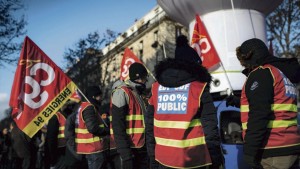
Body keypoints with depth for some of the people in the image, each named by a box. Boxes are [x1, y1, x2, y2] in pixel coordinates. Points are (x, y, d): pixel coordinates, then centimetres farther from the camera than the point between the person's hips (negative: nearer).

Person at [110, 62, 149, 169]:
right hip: (127, 149, -9)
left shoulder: (137, 93, 17)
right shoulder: (122, 92, -11)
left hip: (139, 148, 9)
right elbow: (117, 124, -18)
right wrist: (124, 150, -22)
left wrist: (147, 145, 19)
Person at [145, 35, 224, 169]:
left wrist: (153, 157, 14)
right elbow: (210, 126, -10)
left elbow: (150, 126, 6)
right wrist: (216, 158, -2)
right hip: (193, 158, -3)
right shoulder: (199, 87, -7)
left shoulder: (156, 87, 4)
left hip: (163, 158, 4)